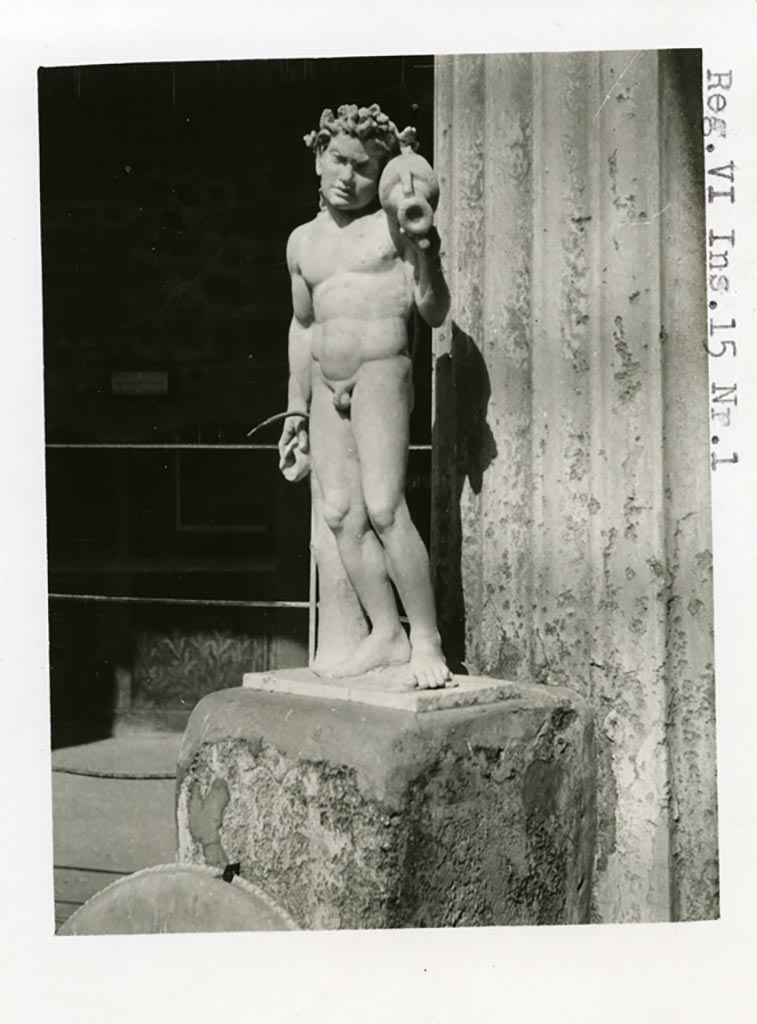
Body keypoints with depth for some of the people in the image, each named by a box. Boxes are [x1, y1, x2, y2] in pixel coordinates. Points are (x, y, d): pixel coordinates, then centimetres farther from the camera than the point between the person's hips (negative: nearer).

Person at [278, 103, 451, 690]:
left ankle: (427, 642, -11)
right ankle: (385, 633, 4)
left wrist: (426, 255, -23)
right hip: (327, 386, 6)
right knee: (340, 513, -2)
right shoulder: (303, 242, 16)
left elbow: (434, 313, -5)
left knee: (384, 507, -17)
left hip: (381, 372, -6)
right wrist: (297, 410, 24)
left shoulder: (394, 227, -1)